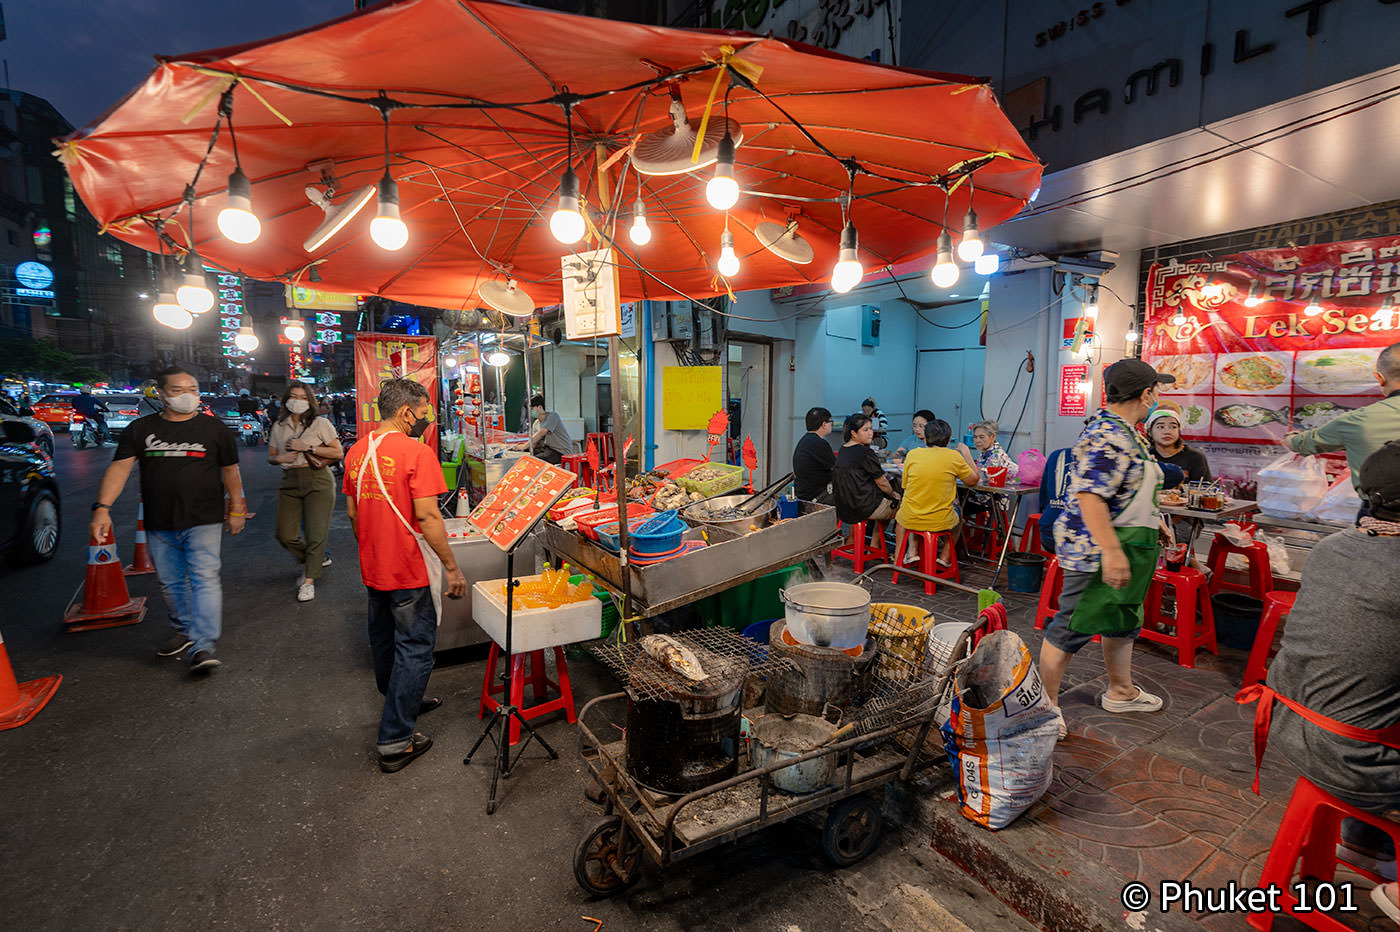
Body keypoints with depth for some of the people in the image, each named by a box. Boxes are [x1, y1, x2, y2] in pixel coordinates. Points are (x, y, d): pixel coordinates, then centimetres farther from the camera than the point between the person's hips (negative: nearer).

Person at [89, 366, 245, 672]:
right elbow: (120, 467, -3)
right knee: (172, 583, 14)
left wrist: (236, 510, 6)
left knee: (205, 579, -10)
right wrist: (102, 508, -16)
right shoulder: (140, 429, 6)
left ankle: (203, 647, -11)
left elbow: (230, 471, 7)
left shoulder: (213, 428, 3)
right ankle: (183, 631, 34)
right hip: (159, 525, 3)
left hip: (203, 521, -3)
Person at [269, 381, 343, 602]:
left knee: (315, 533, -6)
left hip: (318, 482, -4)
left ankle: (309, 580, 7)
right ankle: (316, 559, 26)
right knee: (285, 534, -1)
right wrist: (280, 458, -3)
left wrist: (308, 447, -11)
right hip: (290, 482, 4)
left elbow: (338, 452, -3)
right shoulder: (279, 426, 12)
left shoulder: (320, 424, 0)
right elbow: (270, 456, 20)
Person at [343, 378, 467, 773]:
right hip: (410, 571, -8)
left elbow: (352, 511, 12)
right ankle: (395, 741, 10)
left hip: (373, 569, 8)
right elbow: (427, 516, -22)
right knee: (414, 649, 4)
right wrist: (452, 567, -16)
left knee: (384, 642, 23)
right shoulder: (416, 452, -19)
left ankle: (401, 705, 45)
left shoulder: (357, 451, 5)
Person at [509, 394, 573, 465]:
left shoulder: (552, 416, -12)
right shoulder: (536, 423, 13)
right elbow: (534, 443, 6)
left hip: (562, 452, -8)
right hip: (548, 448, 8)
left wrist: (523, 446, -29)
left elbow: (541, 433, -25)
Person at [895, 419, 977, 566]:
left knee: (899, 516, 36)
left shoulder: (912, 454, -5)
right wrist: (966, 453, 17)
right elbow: (974, 478, 6)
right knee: (957, 515, 35)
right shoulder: (953, 456, -8)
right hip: (941, 522, 0)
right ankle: (945, 556, 26)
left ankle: (912, 551, 18)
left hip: (910, 520, 0)